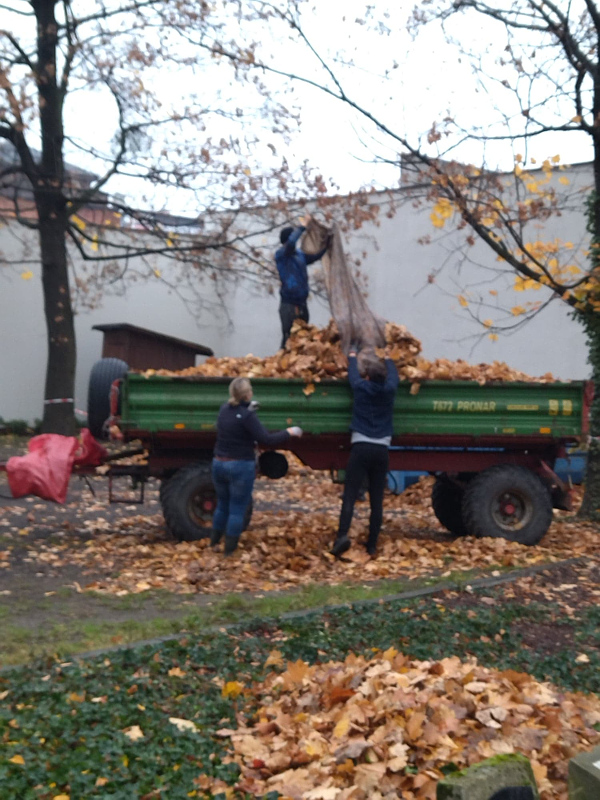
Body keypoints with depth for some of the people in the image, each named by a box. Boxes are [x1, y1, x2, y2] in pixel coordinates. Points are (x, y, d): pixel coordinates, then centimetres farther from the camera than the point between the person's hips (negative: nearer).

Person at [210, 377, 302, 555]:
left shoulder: (224, 409, 3)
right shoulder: (247, 416, -19)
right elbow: (266, 439, -21)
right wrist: (289, 433, -9)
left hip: (219, 463, 7)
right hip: (240, 466, -7)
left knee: (222, 506, 22)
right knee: (237, 510, 4)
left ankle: (214, 543, 33)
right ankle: (229, 550, 8)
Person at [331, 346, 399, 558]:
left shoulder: (361, 387, 2)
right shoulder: (389, 390, 7)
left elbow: (353, 373, 23)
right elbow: (394, 375, 29)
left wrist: (352, 355, 43)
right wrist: (386, 358, 48)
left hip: (361, 447, -2)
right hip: (382, 450, 3)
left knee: (350, 495, -7)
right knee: (377, 500, 6)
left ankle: (342, 535, -24)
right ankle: (372, 545, 8)